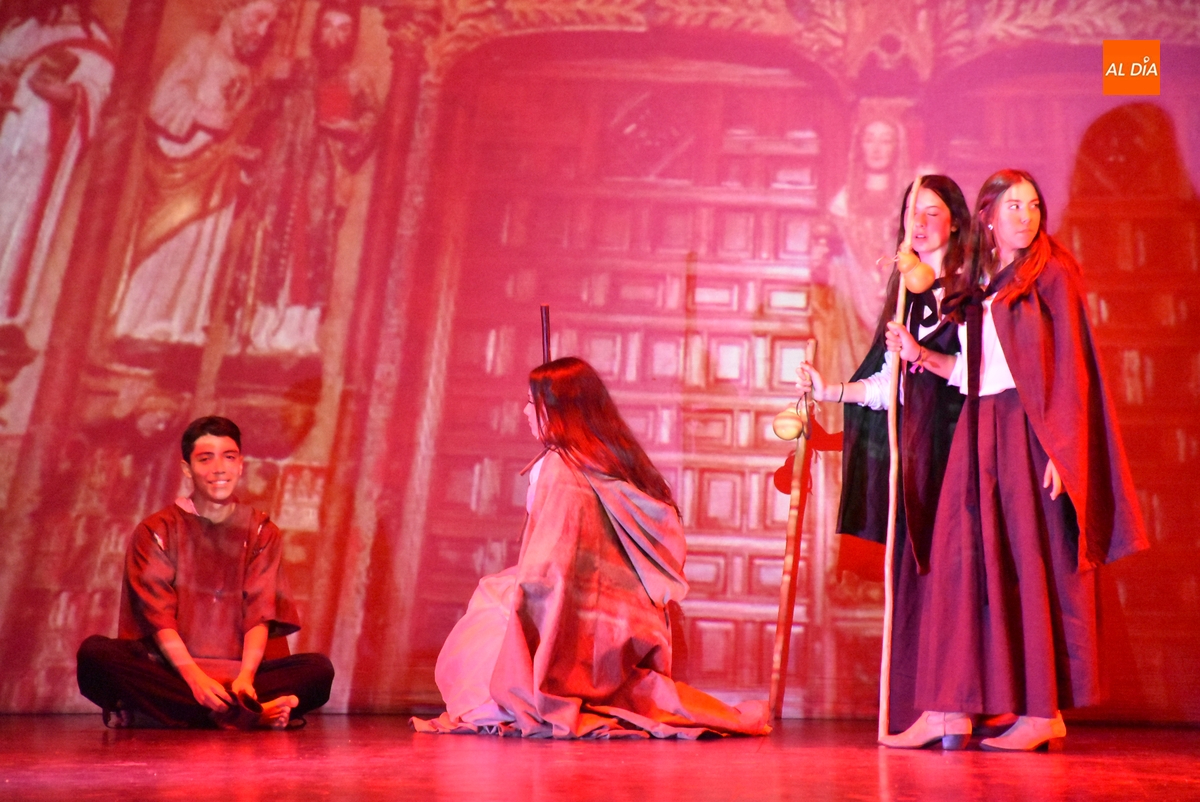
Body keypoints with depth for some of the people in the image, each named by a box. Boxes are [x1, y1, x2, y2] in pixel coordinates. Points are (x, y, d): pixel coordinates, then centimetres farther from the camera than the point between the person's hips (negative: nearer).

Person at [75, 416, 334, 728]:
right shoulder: (156, 531, 7)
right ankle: (246, 715, -39)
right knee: (95, 652, -30)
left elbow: (260, 613, 0)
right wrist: (194, 677, -22)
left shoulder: (261, 532, 11)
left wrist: (245, 677, -19)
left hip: (236, 672, 1)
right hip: (170, 672, -1)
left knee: (319, 668, -22)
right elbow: (158, 615, -5)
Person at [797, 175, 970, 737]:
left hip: (951, 441, -5)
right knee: (911, 569, 2)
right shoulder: (906, 290, 20)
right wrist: (831, 391, 9)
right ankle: (914, 709, 6)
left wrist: (922, 353, -21)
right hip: (908, 443, 6)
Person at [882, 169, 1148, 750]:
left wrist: (1060, 447, -14)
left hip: (1030, 432, -5)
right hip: (981, 433, 6)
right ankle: (948, 709, 2)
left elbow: (1070, 365, -6)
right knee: (963, 559, -1)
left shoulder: (1052, 273, 1)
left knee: (1033, 561, -4)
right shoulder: (978, 288, 18)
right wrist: (920, 355, 7)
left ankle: (1045, 711, 5)